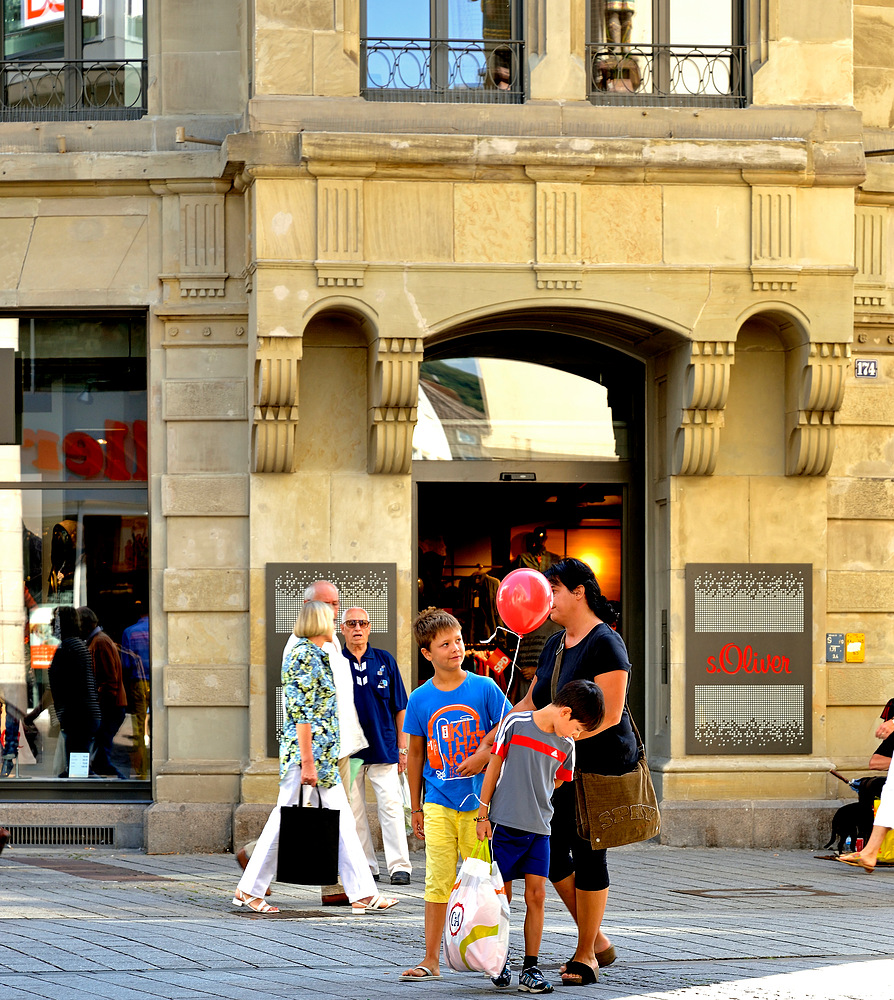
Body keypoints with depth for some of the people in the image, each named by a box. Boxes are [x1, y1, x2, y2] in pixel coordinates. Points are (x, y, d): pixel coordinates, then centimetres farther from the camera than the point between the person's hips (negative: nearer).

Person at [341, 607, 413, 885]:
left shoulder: (385, 661, 6)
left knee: (391, 806, -6)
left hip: (383, 747, -1)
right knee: (353, 811, 3)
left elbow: (399, 708, 8)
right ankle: (365, 867, 11)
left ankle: (399, 865, -4)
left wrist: (402, 748, 4)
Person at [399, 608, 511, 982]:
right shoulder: (420, 699, 1)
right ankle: (431, 960, 3)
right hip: (438, 804, 1)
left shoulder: (484, 688, -3)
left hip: (479, 801, -1)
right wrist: (415, 807, 12)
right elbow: (415, 754, 10)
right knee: (437, 882, -1)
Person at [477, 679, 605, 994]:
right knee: (502, 895, 3)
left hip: (539, 829, 4)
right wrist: (483, 813, -2)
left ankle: (530, 969, 4)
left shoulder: (566, 745, 3)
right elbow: (494, 767, -3)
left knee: (536, 895, -1)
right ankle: (500, 960, 20)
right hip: (504, 825, -3)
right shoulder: (515, 724, -8)